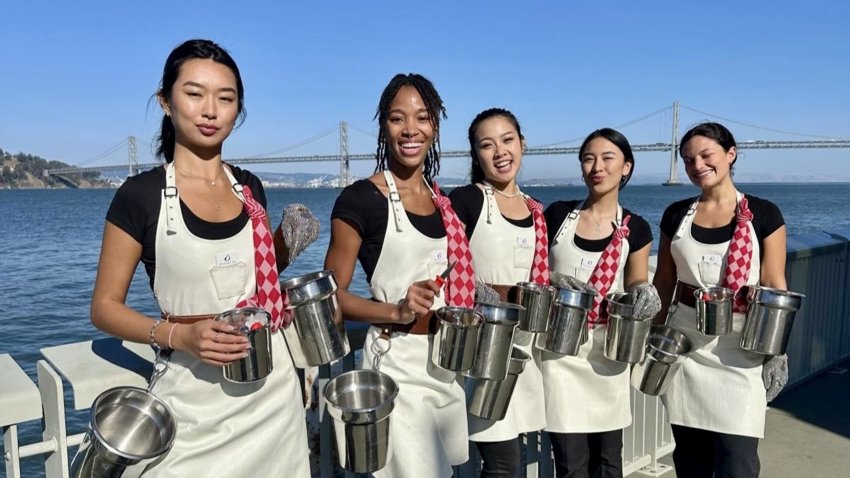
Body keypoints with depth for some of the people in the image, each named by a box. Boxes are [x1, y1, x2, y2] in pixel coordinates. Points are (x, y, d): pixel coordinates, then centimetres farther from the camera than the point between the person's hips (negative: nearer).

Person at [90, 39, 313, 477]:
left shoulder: (249, 188, 5)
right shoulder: (141, 194, -8)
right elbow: (104, 308, -5)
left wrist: (285, 242, -1)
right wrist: (179, 336, -21)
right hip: (194, 397, -4)